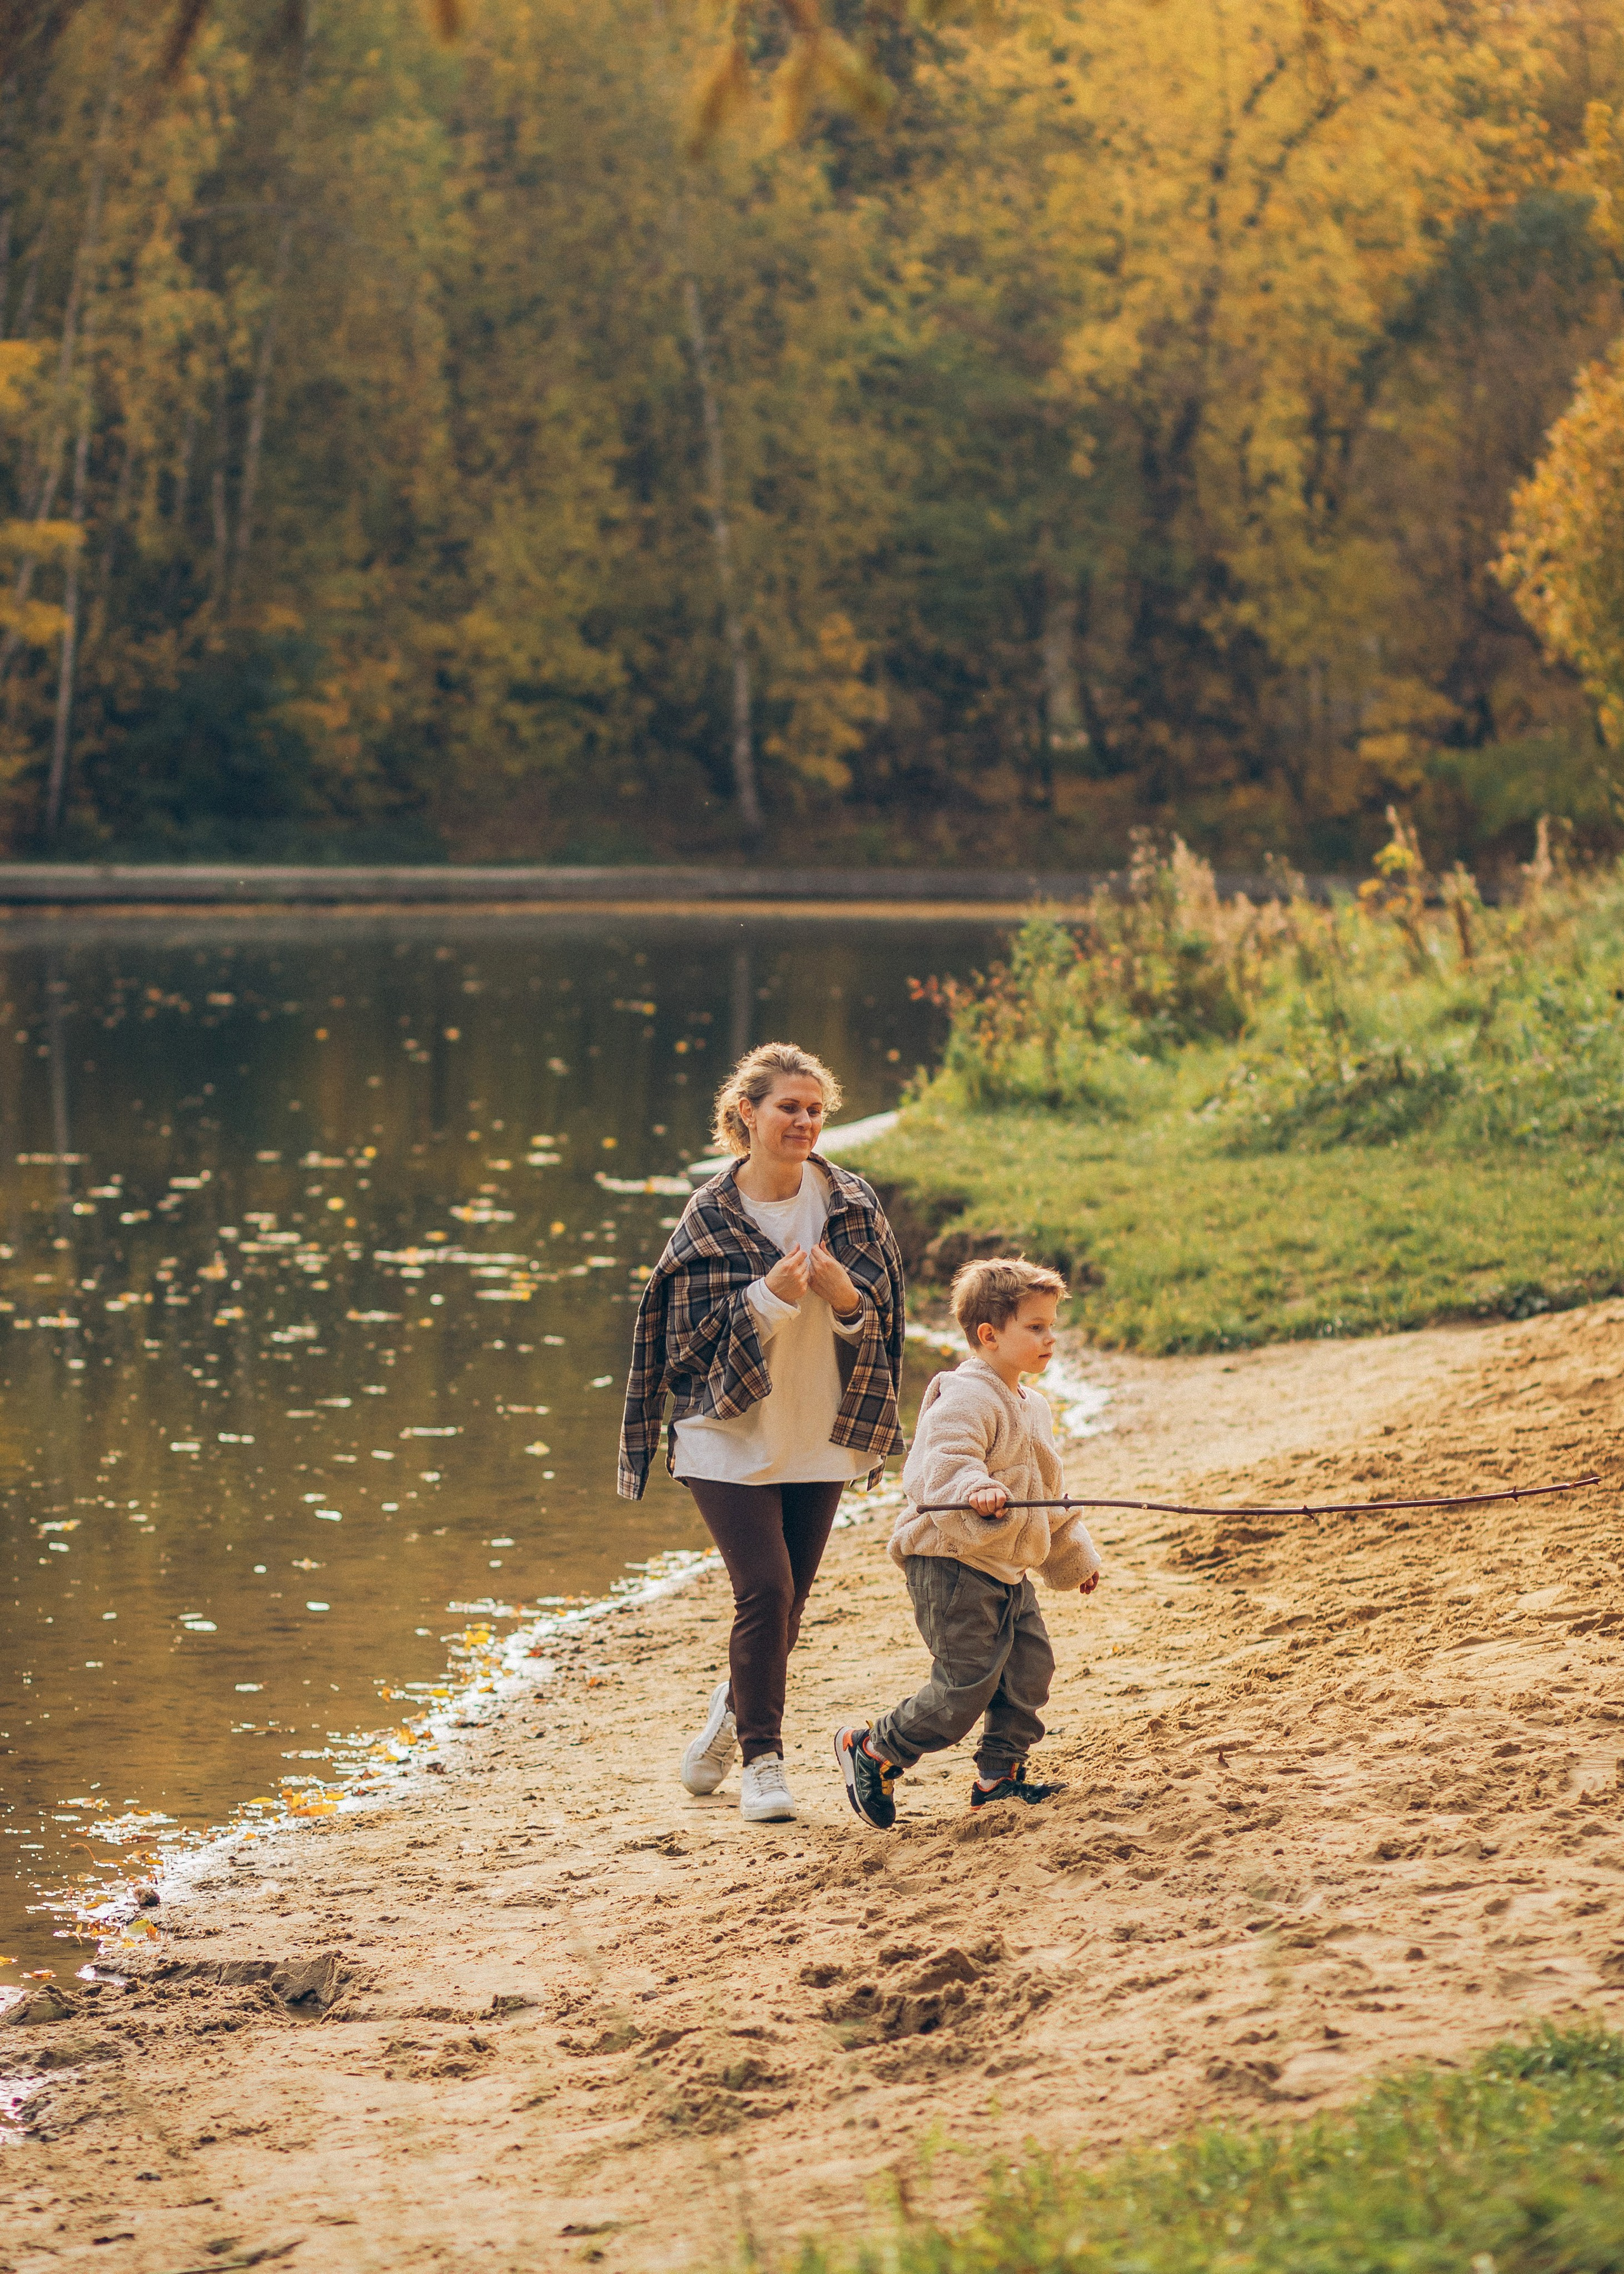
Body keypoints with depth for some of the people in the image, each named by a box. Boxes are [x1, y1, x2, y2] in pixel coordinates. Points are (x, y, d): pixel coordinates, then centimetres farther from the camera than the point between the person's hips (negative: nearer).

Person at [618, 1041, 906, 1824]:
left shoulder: (850, 1205, 2)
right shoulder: (710, 1217, -6)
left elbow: (881, 1317, 5)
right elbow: (693, 1331, -7)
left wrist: (844, 1296, -16)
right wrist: (768, 1297, -20)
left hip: (818, 1434, 4)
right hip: (730, 1436, -4)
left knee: (786, 1601, 9)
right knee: (765, 1590, -14)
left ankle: (729, 1717, 34)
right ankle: (762, 1759, -2)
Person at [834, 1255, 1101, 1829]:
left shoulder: (1030, 1407, 18)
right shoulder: (965, 1399, -14)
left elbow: (1048, 1496, 30)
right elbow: (946, 1460, -31)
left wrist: (1074, 1556, 37)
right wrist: (974, 1489, -51)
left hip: (1008, 1571, 10)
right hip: (953, 1566, -10)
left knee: (1030, 1666, 4)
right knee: (968, 1681, -11)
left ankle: (1000, 1776, 16)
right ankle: (873, 1751, 5)